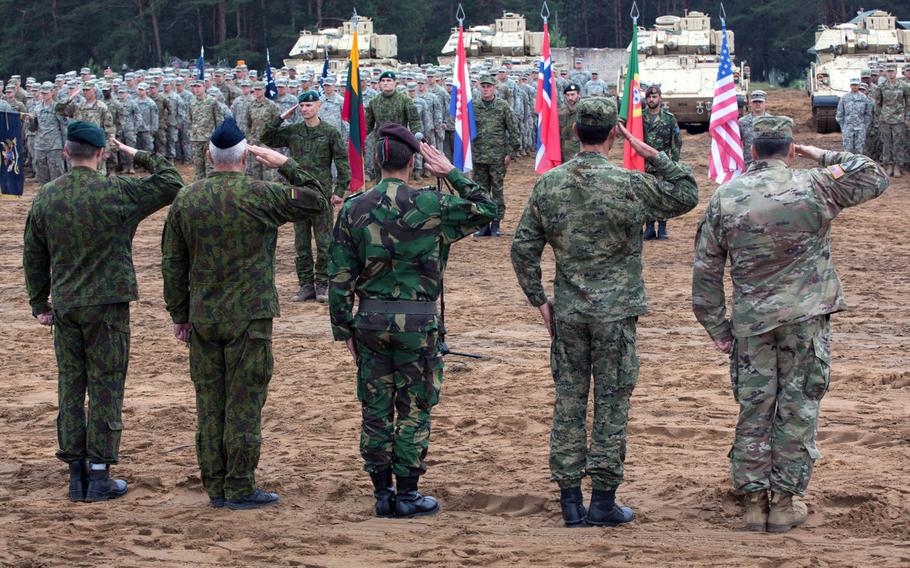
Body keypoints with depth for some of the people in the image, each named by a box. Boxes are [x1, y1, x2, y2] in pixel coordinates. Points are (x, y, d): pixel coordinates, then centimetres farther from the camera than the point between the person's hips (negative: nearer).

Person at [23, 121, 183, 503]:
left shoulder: (45, 198, 3)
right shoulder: (116, 193, -12)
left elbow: (33, 256, 10)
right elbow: (171, 183, -3)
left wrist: (39, 304, 19)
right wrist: (139, 157, 8)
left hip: (64, 308, 4)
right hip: (107, 305, -4)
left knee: (70, 386, 10)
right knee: (105, 387, 2)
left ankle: (76, 474, 13)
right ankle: (99, 477, 2)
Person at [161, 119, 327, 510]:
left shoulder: (186, 200, 4)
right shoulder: (257, 196, -11)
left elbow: (173, 265, 8)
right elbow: (315, 202, -1)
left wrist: (179, 315, 16)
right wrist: (285, 165, 5)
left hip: (202, 318, 5)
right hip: (249, 317, -4)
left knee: (209, 402, 9)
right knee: (244, 401, 0)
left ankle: (215, 487, 13)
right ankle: (240, 488, 2)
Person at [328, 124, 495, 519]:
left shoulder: (354, 209, -1)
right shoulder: (430, 205, -9)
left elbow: (340, 276, 1)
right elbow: (486, 209, 5)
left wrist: (343, 328, 10)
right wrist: (451, 173, 4)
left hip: (371, 319, 3)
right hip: (417, 319, -3)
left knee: (376, 409, 10)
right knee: (414, 409, 6)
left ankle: (382, 494, 15)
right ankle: (406, 496, 8)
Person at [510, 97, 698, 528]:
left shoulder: (548, 184, -1)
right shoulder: (629, 185, -12)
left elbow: (523, 249, 2)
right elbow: (686, 196, 3)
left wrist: (539, 299, 12)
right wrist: (653, 156, 3)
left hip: (567, 314, 3)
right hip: (616, 314, -3)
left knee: (568, 403, 9)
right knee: (611, 404, 4)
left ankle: (570, 500, 12)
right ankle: (603, 500, 7)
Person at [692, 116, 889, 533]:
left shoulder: (725, 198, -1)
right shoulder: (814, 188, -8)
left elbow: (706, 269, 3)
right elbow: (875, 178, 7)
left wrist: (716, 327, 12)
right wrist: (824, 157, 14)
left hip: (751, 321, 2)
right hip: (806, 319, -2)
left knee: (754, 410, 10)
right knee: (798, 408, 7)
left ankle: (754, 502, 14)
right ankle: (785, 502, 10)